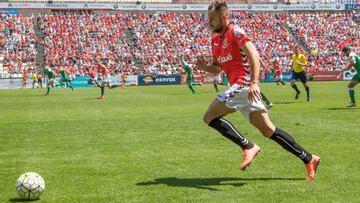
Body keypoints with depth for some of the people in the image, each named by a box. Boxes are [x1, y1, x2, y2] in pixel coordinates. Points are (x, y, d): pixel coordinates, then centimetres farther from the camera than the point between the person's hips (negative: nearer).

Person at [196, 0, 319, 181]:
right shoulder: (215, 39, 18)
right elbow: (217, 67, 25)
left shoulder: (235, 32, -7)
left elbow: (253, 54, -18)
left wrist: (254, 82, -29)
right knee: (268, 130, 9)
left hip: (243, 84, -9)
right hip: (239, 87, 9)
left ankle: (248, 147, -13)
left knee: (210, 116, -13)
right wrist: (204, 66, 3)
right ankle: (308, 159, 13)